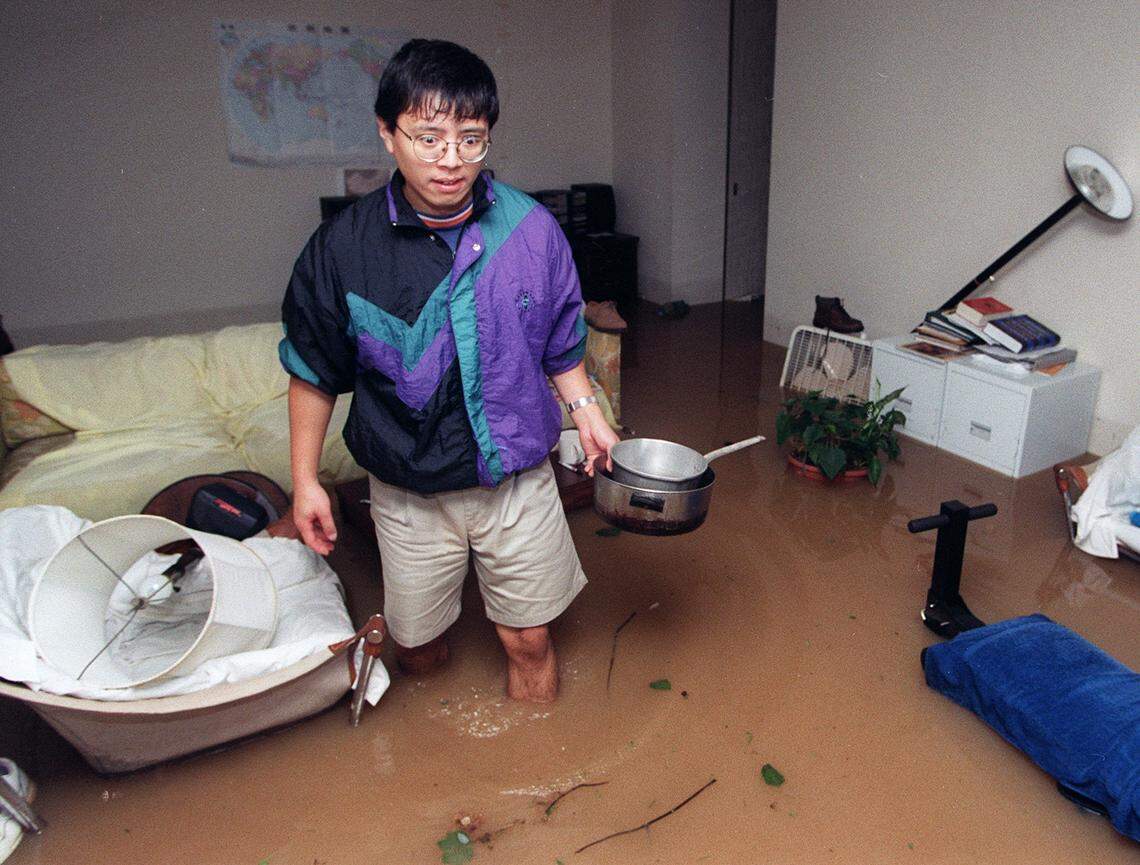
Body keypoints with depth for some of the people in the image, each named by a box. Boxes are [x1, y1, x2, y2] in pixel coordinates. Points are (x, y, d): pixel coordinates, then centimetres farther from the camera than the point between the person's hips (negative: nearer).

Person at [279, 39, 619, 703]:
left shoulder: (532, 230, -9)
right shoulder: (343, 247, -12)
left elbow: (560, 345, 6)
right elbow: (314, 370, 0)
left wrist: (588, 412, -6)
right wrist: (305, 480, 3)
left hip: (518, 480, 0)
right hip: (409, 492, 1)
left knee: (529, 641, 13)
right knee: (418, 647, 18)